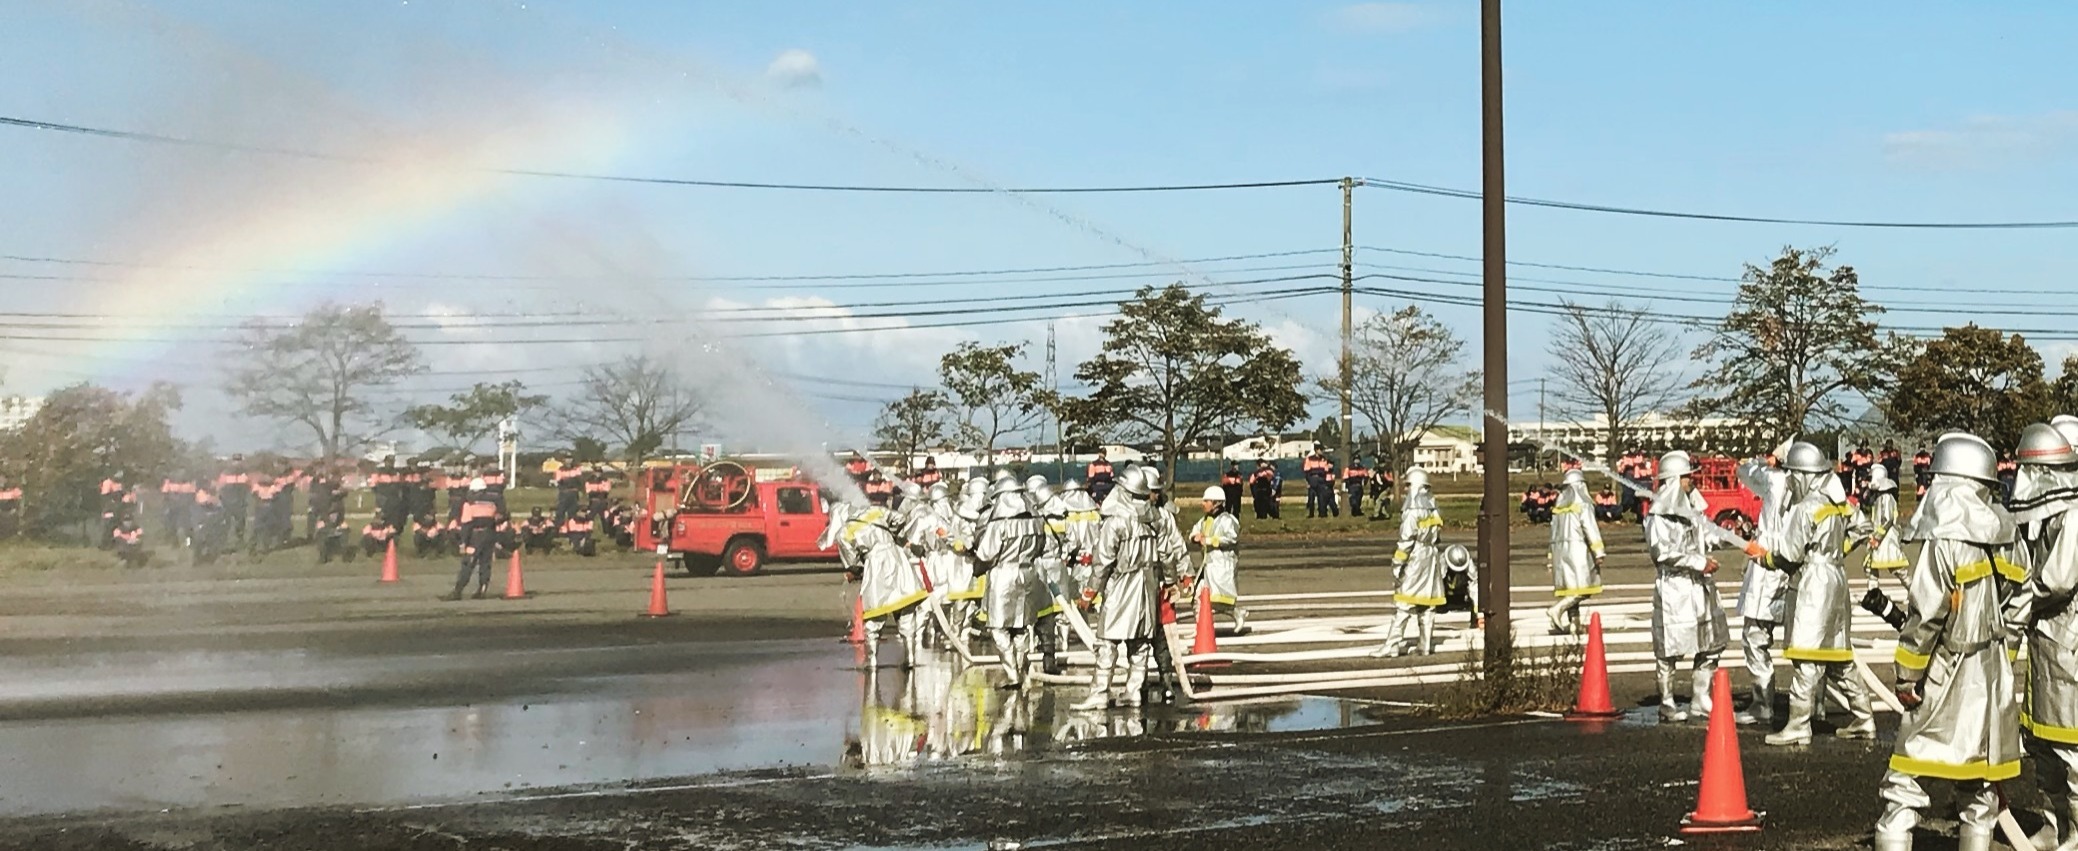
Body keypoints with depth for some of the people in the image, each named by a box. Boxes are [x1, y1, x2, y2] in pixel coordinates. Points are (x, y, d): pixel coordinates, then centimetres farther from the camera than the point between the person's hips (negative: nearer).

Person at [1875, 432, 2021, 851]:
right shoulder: (1998, 541, 5)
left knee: (1906, 775, -3)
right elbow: (2007, 602, 10)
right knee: (1979, 777, 15)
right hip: (1992, 674, 6)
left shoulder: (1943, 542, -14)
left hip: (1948, 674, -6)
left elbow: (1926, 615, -16)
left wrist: (1908, 675, -10)